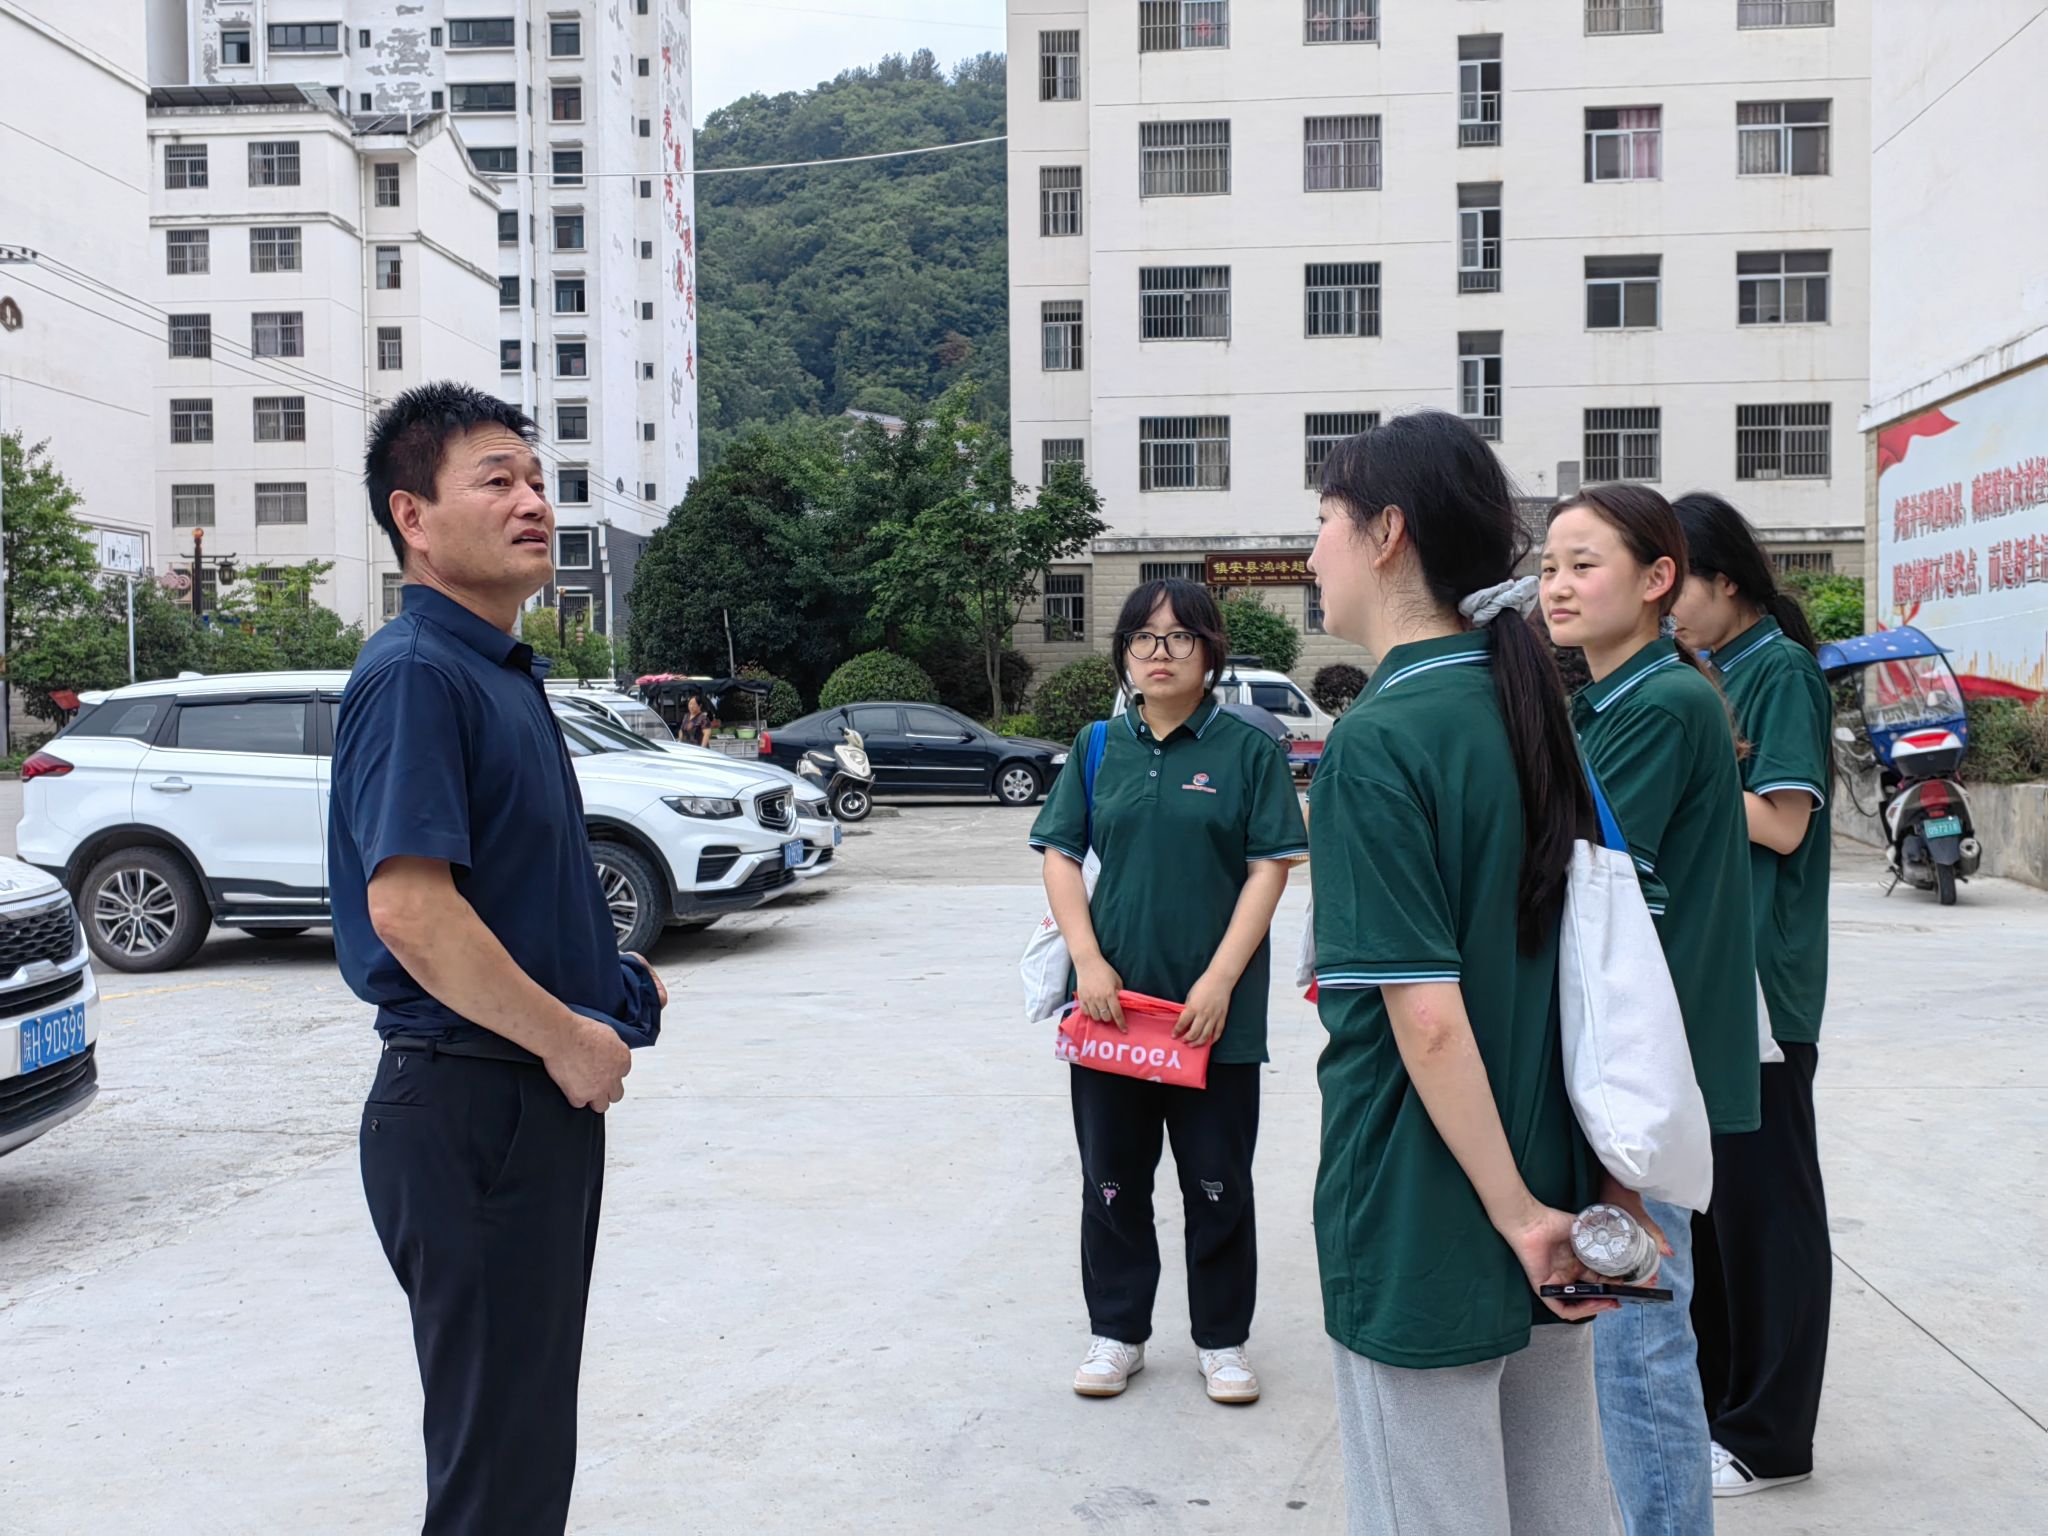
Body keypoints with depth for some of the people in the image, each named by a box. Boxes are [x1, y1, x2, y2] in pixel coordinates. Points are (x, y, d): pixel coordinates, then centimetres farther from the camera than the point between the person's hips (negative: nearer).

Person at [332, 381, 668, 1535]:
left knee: (528, 1426, 21)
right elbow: (407, 906, -26)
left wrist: (607, 979, 10)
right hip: (471, 1104, -10)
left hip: (544, 1094, 10)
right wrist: (567, 1037, -18)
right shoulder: (417, 672, -16)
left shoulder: (503, 672, 14)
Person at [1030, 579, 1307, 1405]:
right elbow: (1060, 856, 5)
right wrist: (1088, 962, -8)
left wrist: (1219, 982, -13)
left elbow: (1269, 868, -6)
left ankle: (1222, 1339, 25)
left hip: (1214, 1011, -2)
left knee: (1218, 1183, 8)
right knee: (1111, 1179, 12)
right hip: (1112, 999, 3)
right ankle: (1117, 1333, 27)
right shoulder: (1099, 747, 7)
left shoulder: (1248, 749, -2)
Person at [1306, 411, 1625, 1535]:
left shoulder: (1378, 739, -19)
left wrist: (1517, 1213, -16)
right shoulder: (1531, 709, 6)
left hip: (1424, 1228, -8)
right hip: (1550, 1173, 8)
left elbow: (1429, 1017, -25)